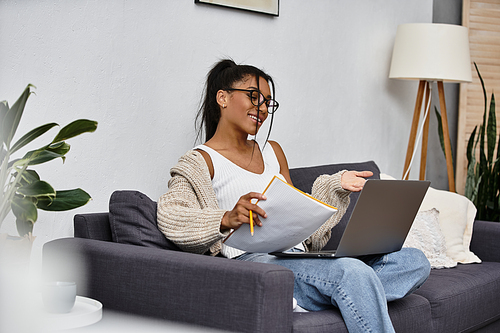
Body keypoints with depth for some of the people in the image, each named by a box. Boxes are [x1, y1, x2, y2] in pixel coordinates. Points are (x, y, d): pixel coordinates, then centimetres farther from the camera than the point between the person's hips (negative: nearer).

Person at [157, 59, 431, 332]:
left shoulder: (272, 151, 28)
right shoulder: (200, 161, 6)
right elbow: (169, 214, -13)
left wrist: (336, 185, 14)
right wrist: (227, 219, -31)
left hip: (297, 258, 8)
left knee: (414, 261, -13)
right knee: (353, 272, -35)